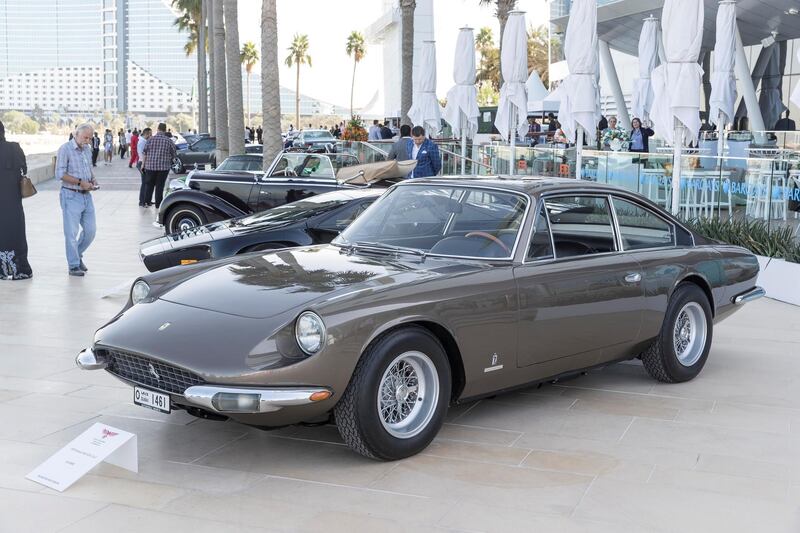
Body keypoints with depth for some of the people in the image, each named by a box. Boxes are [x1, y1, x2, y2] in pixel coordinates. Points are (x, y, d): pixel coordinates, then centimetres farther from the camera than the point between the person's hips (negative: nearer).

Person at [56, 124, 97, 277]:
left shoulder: (87, 149, 12)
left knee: (90, 230, 9)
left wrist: (93, 180, 3)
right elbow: (60, 174, -15)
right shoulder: (65, 149, -11)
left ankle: (77, 255, 30)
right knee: (72, 233, -1)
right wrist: (80, 182, -20)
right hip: (71, 196, -7)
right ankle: (73, 266, 8)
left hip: (87, 195, 7)